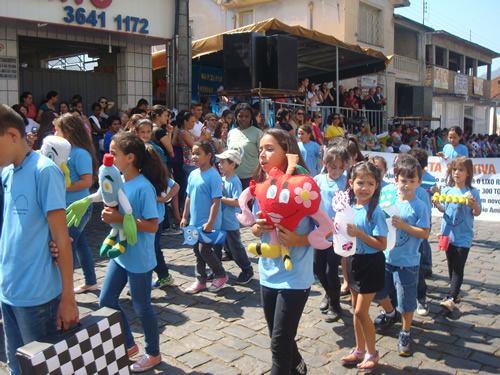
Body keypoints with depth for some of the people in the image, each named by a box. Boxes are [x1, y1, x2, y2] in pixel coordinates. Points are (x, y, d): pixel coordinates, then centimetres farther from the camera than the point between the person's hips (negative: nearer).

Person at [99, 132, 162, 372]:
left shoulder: (144, 187, -21)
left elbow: (152, 226, -22)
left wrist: (120, 219, -27)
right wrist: (109, 215, -10)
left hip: (139, 258, -8)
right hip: (119, 253, 8)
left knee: (141, 307, 8)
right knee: (106, 301, 15)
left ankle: (153, 354, 31)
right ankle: (128, 345, 36)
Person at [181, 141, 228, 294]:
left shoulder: (213, 176, -16)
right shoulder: (193, 174, 6)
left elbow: (216, 201, -18)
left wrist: (210, 222, -21)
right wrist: (185, 216, 14)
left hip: (208, 223, -7)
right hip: (194, 222, 8)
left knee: (205, 250, -4)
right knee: (197, 251, 14)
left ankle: (221, 275, 18)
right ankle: (200, 281, 27)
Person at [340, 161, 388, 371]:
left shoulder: (375, 212, -18)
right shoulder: (349, 207, 1)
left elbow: (382, 244, -20)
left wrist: (359, 233, -27)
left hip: (371, 264, -7)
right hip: (354, 261, 7)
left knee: (361, 311, -2)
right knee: (356, 310, 16)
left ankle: (372, 354, 18)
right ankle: (359, 351, 32)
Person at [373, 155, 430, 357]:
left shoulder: (420, 207, -13)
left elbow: (424, 233, -16)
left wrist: (403, 225, -24)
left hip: (407, 262, -5)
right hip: (386, 257, 5)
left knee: (407, 301, 6)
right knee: (380, 291, 21)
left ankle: (405, 333, 27)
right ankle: (390, 313, 50)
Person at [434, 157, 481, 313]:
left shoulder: (472, 192, -9)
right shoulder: (447, 190, 2)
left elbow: (477, 213, -7)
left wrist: (474, 203, -27)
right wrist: (436, 203, -9)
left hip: (463, 237, -5)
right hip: (448, 234, 5)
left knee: (458, 269, -5)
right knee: (451, 267, 16)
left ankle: (451, 298, -8)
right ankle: (455, 293, 30)